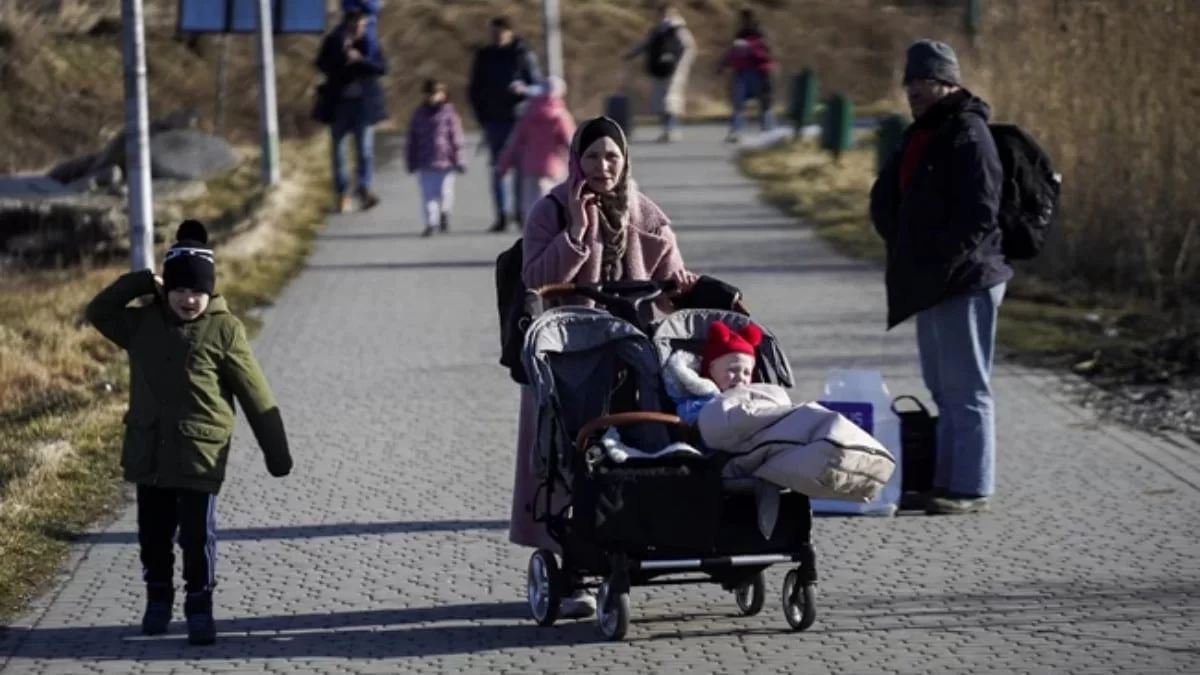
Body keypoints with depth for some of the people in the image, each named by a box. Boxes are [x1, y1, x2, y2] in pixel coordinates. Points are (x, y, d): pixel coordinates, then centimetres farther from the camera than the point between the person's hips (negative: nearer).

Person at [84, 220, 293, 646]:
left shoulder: (223, 330, -8)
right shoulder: (144, 324, 3)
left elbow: (256, 396, -5)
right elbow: (98, 312, 7)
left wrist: (277, 452, -3)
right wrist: (140, 283, -4)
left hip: (201, 455, -4)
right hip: (149, 452, 4)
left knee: (197, 535, -3)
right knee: (154, 532, 13)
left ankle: (199, 607, 9)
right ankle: (158, 598, 30)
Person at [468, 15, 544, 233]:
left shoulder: (523, 55, 0)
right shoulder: (484, 56, 8)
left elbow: (538, 87, 0)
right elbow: (474, 89, 14)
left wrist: (524, 90, -22)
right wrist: (481, 116, 5)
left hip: (518, 119, -2)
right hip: (493, 121, 2)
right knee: (498, 169, -3)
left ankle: (521, 211, 6)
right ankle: (501, 216, -2)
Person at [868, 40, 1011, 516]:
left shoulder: (968, 135, -13)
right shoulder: (923, 134, 16)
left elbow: (979, 213, -21)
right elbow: (885, 200, 19)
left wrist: (940, 258, -18)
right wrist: (905, 249, 4)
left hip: (964, 281, -10)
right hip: (929, 282, 10)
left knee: (965, 388, -6)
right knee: (943, 387, 15)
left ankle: (971, 488, -3)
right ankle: (948, 481, 22)